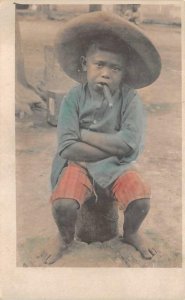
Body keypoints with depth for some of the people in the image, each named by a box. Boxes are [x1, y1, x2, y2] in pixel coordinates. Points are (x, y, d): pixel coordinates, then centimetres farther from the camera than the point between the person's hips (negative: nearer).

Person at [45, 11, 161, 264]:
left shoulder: (130, 98, -9)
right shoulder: (75, 97, -11)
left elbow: (129, 144, -21)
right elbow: (68, 148, -19)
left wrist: (84, 134, -18)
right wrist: (114, 146, -17)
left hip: (118, 166, 1)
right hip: (80, 163, 0)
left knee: (141, 200, -24)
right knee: (62, 204, -27)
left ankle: (130, 234, 14)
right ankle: (66, 240, 10)